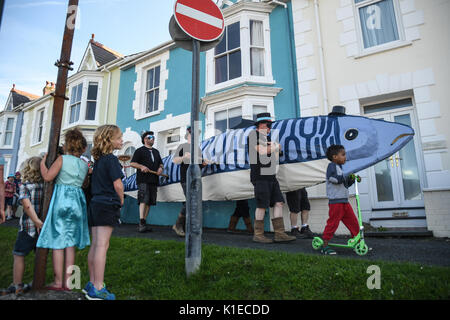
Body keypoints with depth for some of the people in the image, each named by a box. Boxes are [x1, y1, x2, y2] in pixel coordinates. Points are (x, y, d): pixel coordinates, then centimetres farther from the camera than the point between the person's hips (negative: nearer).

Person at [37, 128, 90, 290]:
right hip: (77, 201, 5)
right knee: (70, 243, 10)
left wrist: (42, 163, 4)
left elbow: (48, 177, -11)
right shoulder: (84, 165, 9)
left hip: (62, 200, -4)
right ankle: (67, 281, 15)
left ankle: (58, 282, 7)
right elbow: (83, 183, 12)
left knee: (58, 242, 2)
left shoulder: (62, 159, -5)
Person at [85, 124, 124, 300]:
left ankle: (92, 283, 21)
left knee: (95, 245, 12)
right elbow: (117, 184, -15)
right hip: (108, 205, -8)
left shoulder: (97, 159, 15)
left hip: (95, 204, 8)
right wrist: (121, 200, 1)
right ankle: (97, 289, -1)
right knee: (102, 245, -6)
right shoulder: (111, 159, -11)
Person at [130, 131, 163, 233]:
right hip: (143, 180, -6)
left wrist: (160, 168, 5)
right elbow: (132, 163, 0)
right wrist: (141, 167, -16)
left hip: (154, 180, 6)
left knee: (150, 202, 5)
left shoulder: (156, 151, 25)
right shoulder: (140, 150, 6)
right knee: (143, 200, -16)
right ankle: (141, 223, -16)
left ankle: (144, 223, 11)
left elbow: (161, 163, 27)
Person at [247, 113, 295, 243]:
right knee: (262, 205, -5)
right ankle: (258, 235, 6)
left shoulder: (266, 137, 21)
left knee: (278, 203, 2)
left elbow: (274, 158, 20)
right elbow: (262, 151, -17)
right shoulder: (253, 134, -4)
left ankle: (279, 234, 5)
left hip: (271, 176, 8)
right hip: (260, 176, -8)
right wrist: (276, 146, -2)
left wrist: (276, 149, 0)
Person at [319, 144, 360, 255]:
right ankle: (325, 245, -1)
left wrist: (352, 180, 11)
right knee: (332, 223, -8)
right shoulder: (332, 166, -6)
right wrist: (348, 176, -14)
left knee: (353, 222, 10)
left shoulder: (339, 167, 22)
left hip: (344, 201, 9)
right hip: (335, 201, -9)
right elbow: (334, 178, -23)